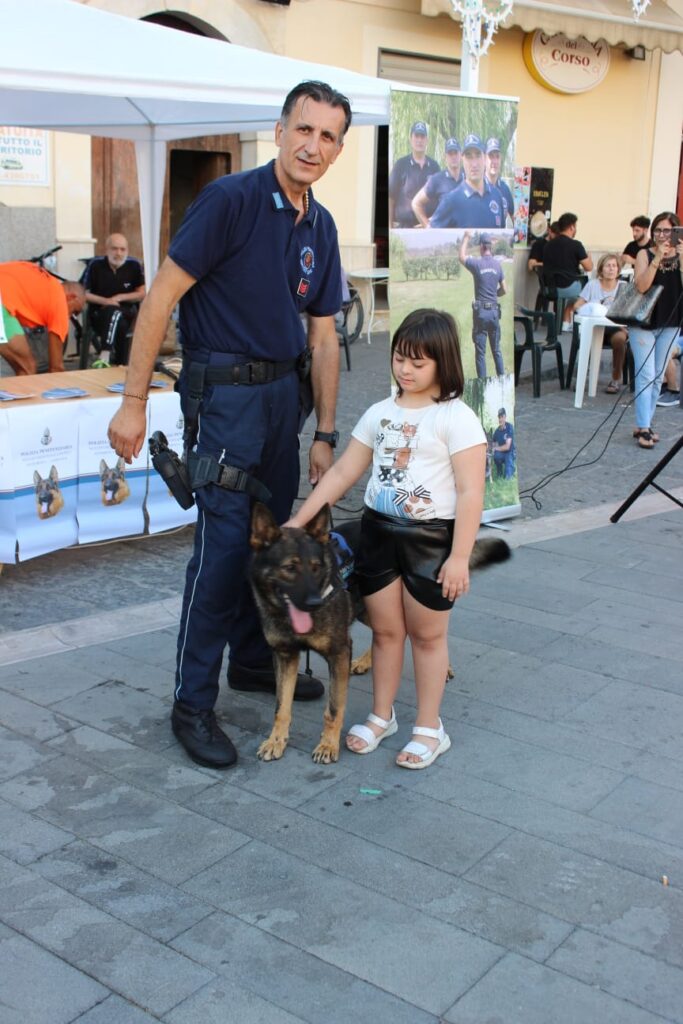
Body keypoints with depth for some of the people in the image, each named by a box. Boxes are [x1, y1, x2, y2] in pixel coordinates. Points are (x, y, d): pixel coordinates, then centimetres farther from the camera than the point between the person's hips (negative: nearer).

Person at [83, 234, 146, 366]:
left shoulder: (134, 265, -5)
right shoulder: (96, 264, -7)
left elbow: (142, 294, 3)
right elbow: (84, 293, -3)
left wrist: (120, 298, -10)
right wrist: (105, 301, -17)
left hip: (127, 311, 1)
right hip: (99, 312, -1)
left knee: (115, 313, -35)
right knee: (120, 325, -34)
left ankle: (105, 358, -43)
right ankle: (120, 364, -33)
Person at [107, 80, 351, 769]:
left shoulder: (320, 228, 9)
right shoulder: (232, 199, -13)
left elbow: (322, 338, 12)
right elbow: (161, 296, -15)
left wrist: (324, 435, 10)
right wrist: (133, 401, -18)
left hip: (283, 389, 7)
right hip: (224, 387, -7)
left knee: (275, 533, 14)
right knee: (224, 541, -8)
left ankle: (252, 659, 33)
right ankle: (192, 704, 3)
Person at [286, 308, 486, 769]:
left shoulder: (456, 418, -11)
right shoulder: (380, 414, 6)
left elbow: (470, 492, -15)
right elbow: (342, 473, 9)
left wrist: (459, 557, -20)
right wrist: (298, 521, 5)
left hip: (431, 537, -5)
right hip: (378, 531, 5)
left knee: (427, 634, 7)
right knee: (385, 629, 14)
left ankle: (430, 728, 21)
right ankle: (381, 716, 31)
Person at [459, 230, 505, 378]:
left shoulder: (477, 263, -9)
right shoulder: (498, 264, 3)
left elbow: (461, 257, 13)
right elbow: (504, 290, 10)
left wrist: (466, 238, 23)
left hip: (481, 311, -4)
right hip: (494, 311, 4)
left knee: (480, 351, 0)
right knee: (496, 349, 14)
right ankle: (501, 378, 16)